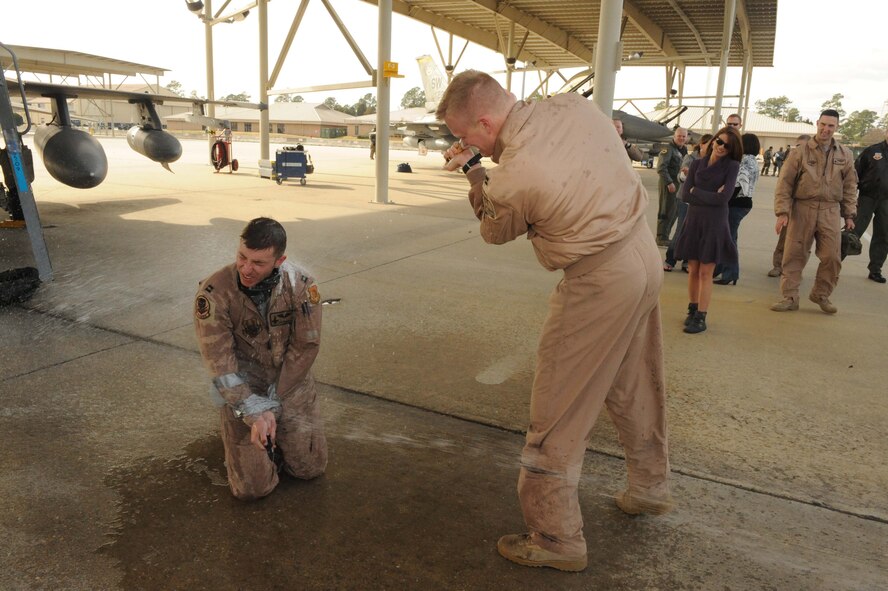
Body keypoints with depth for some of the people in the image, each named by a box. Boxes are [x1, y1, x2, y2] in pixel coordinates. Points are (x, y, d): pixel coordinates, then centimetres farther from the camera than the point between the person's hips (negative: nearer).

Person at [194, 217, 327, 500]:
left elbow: (306, 346, -11)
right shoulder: (213, 293, -23)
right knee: (253, 487, -5)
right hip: (241, 389, -2)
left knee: (310, 468, 2)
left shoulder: (301, 284, -18)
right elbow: (220, 364, -19)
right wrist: (255, 412, -24)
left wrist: (273, 401, -13)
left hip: (292, 384, 2)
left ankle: (276, 429, 30)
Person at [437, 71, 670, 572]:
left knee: (558, 417, 4)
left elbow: (494, 232, -1)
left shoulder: (511, 177, -22)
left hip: (599, 283, -9)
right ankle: (650, 487, 45)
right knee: (635, 386, 25)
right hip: (645, 254, 9)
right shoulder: (575, 105, -3)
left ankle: (556, 539, 17)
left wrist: (473, 173, 7)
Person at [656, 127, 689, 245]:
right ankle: (661, 238, 3)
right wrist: (669, 182, -23)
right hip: (668, 183, -9)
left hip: (678, 183, 9)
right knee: (666, 211, -5)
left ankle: (664, 236, 24)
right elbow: (661, 168, -21)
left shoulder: (683, 150, 14)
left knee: (674, 211, 14)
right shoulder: (669, 149, -12)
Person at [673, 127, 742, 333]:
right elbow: (685, 194, -2)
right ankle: (692, 309, 21)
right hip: (693, 221, 3)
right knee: (693, 270, 7)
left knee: (705, 272, -2)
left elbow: (724, 197, -13)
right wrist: (711, 197, -11)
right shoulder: (697, 164, 7)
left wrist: (696, 192, -7)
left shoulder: (732, 166, -2)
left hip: (715, 223, -3)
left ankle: (701, 317, 2)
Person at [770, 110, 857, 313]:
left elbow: (850, 186, 14)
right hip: (802, 210, -2)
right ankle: (789, 297, 10)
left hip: (830, 212, 2)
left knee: (832, 257, 1)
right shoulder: (801, 152, 0)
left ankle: (821, 295, 21)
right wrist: (782, 212, -9)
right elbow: (784, 184, -2)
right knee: (794, 255, 1)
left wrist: (849, 214, 9)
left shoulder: (845, 155, 8)